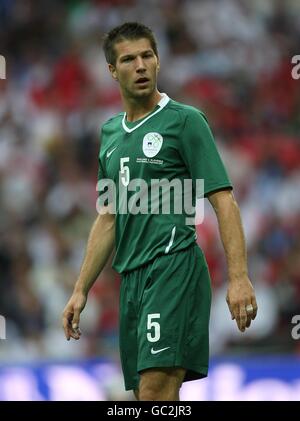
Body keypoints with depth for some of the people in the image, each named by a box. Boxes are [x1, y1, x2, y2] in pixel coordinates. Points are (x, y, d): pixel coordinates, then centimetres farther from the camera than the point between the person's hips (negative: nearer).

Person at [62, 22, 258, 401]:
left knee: (156, 390, -19)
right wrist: (81, 291, 20)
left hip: (174, 267, -7)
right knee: (146, 396, 4)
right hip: (131, 277, 7)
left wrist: (238, 277, -17)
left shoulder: (185, 120, -2)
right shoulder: (110, 132, 19)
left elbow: (223, 200, -7)